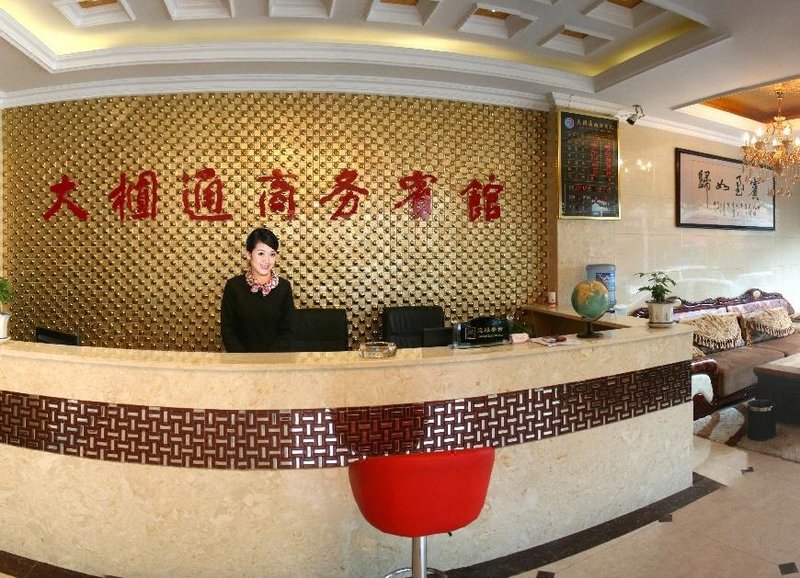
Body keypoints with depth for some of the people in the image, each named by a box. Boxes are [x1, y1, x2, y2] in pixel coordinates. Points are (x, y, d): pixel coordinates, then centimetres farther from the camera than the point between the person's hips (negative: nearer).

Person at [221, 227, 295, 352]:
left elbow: (286, 331, 0)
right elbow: (228, 330, 0)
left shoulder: (284, 286, -2)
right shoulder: (233, 285, -3)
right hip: (242, 350, 0)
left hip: (275, 350, 0)